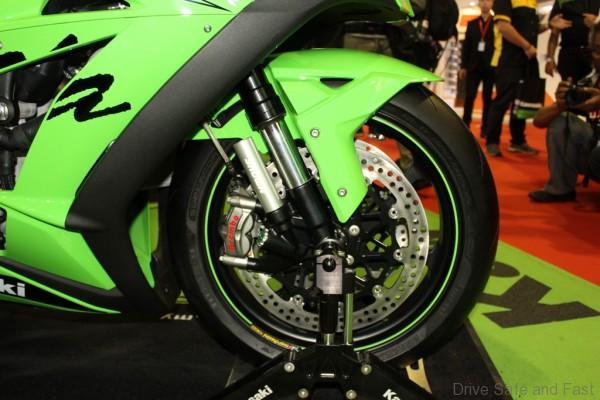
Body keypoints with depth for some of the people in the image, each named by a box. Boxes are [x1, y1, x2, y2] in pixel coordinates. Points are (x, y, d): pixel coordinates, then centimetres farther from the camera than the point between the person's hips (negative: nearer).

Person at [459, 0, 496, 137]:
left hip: (490, 66, -2)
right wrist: (463, 66, 3)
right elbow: (466, 45, 10)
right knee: (469, 96, -4)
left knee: (487, 98, 1)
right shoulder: (472, 23, 14)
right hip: (474, 66, 2)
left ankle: (485, 128, 3)